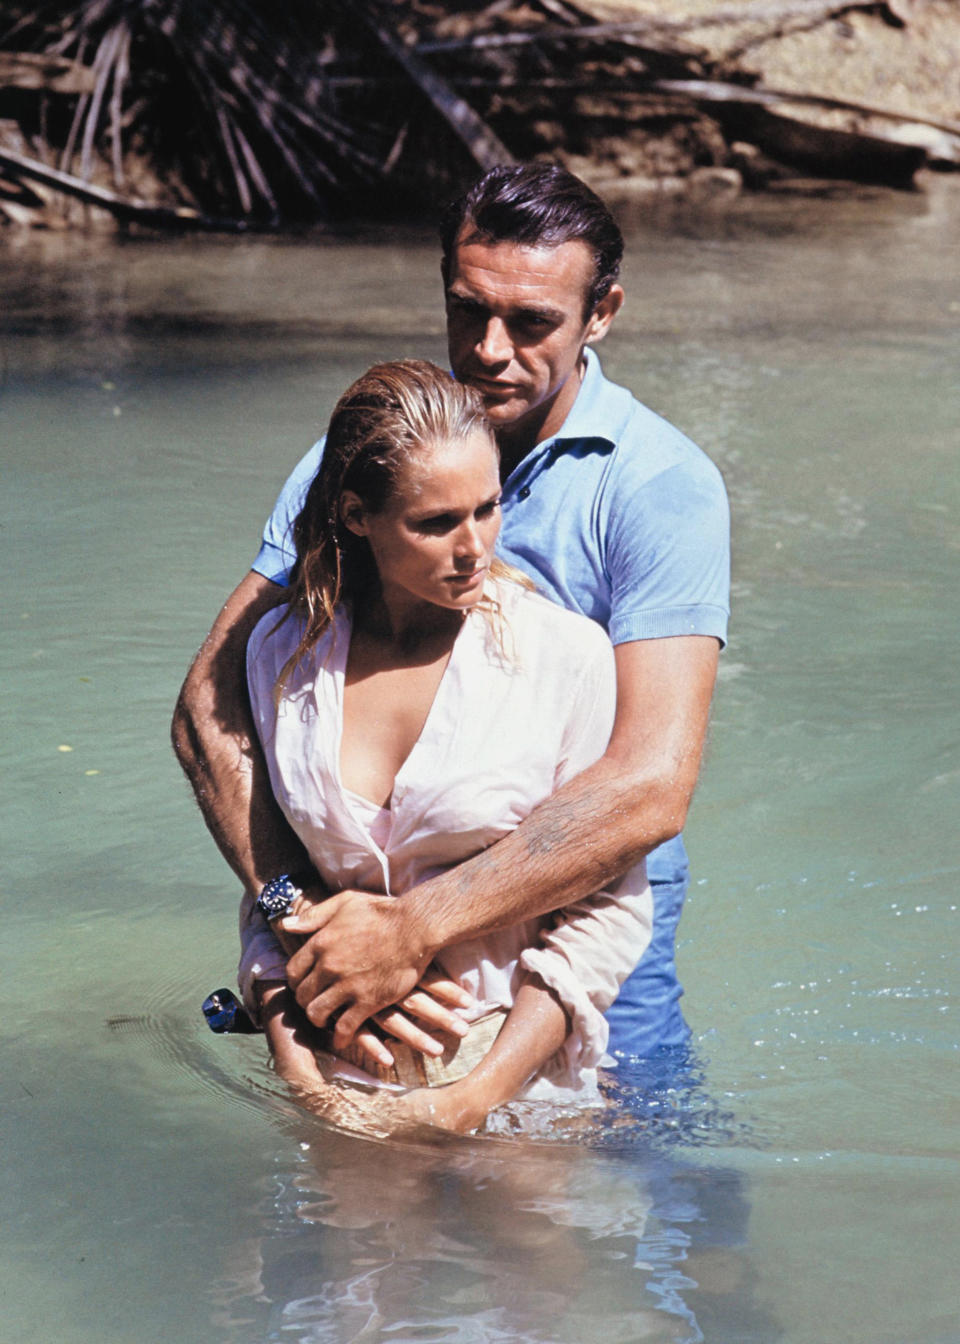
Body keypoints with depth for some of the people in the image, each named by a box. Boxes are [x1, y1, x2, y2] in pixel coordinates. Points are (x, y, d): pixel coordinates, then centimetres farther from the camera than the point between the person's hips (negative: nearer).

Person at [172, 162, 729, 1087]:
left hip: (585, 900, -2)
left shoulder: (663, 487, -13)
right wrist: (296, 919, -24)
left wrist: (415, 929, -30)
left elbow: (651, 785, -24)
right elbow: (210, 704, -8)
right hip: (378, 884, 2)